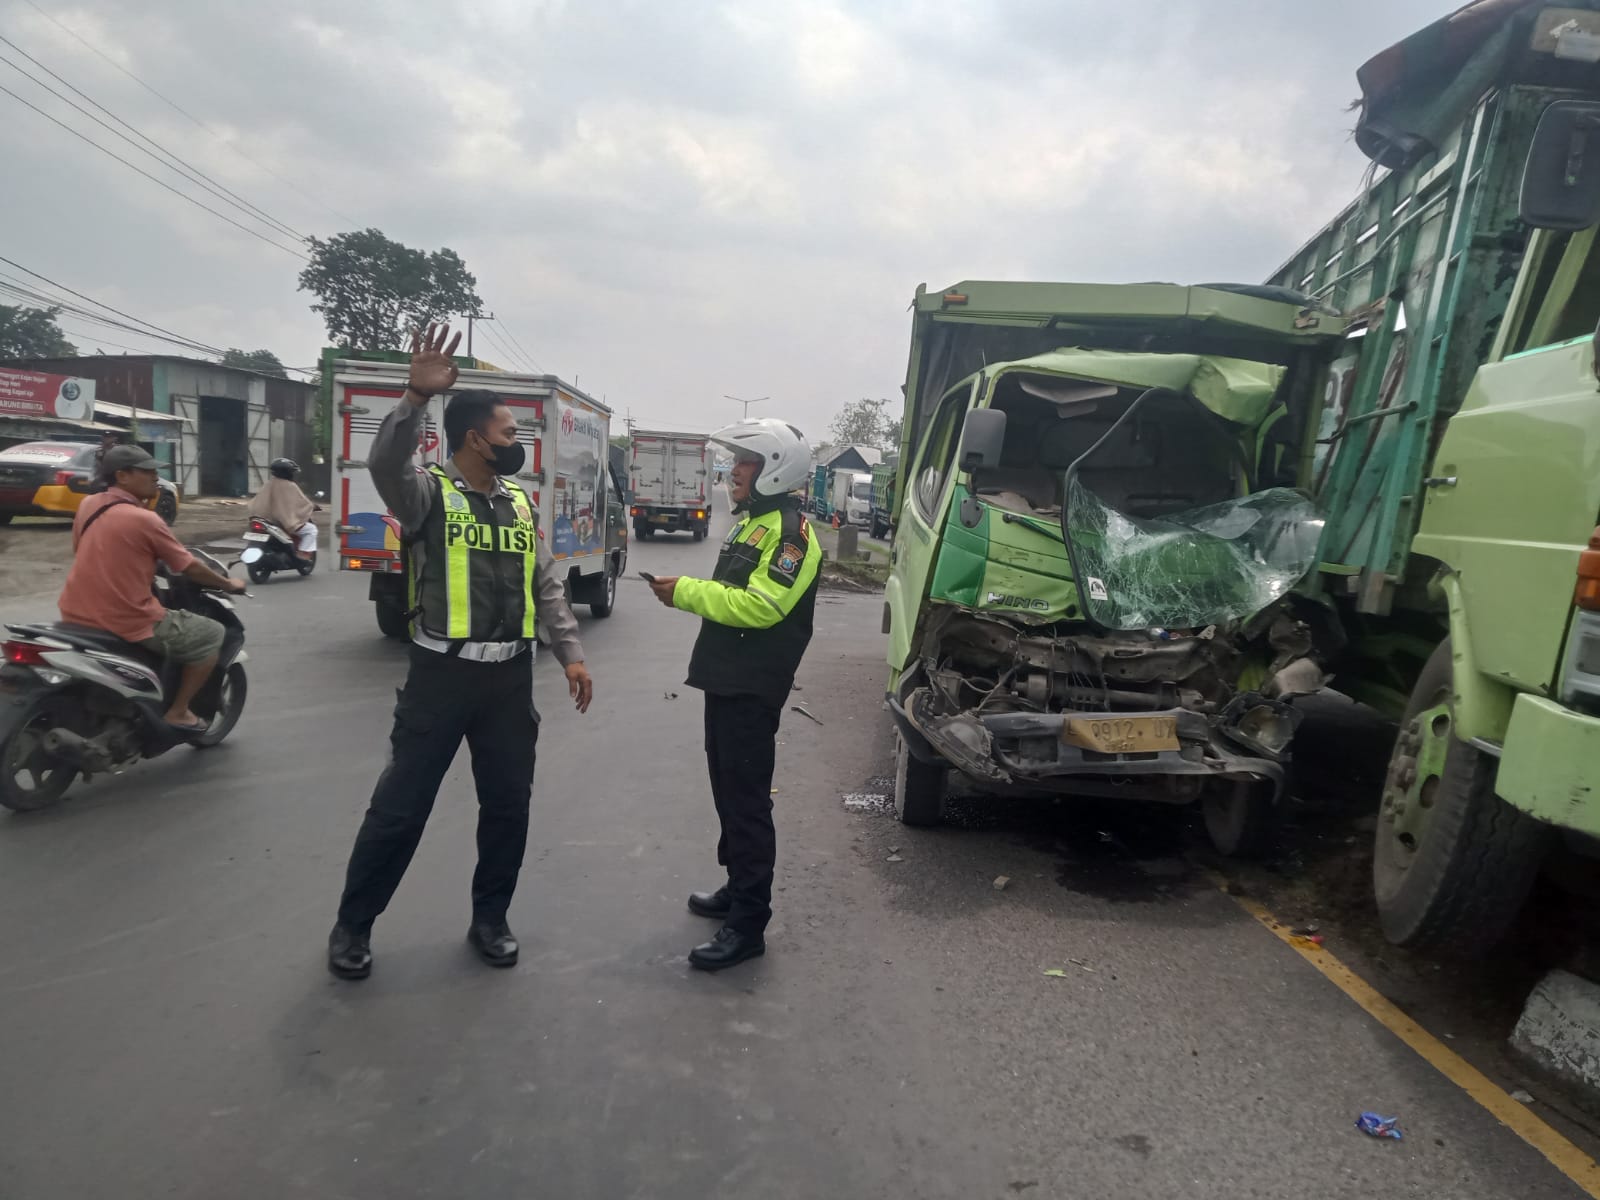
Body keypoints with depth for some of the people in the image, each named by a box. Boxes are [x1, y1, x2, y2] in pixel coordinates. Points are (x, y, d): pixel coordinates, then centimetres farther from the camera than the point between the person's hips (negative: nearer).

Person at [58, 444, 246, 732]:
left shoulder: (87, 505, 6)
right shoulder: (144, 519, -14)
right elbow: (191, 569, -7)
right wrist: (228, 584, 10)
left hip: (77, 617, 8)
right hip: (129, 623, -8)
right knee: (212, 634, 7)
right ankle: (177, 711, 8)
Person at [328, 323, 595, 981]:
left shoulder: (520, 502, 10)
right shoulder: (429, 493, -6)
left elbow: (546, 586, 10)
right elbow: (384, 464, -29)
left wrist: (571, 653, 3)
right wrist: (417, 395, -39)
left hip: (510, 678, 5)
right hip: (442, 674, -5)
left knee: (508, 804, 12)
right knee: (399, 805, 5)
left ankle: (489, 917, 30)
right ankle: (353, 924, 25)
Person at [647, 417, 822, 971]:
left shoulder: (789, 530, -15)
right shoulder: (751, 521, 17)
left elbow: (760, 606, -25)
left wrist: (686, 591, -19)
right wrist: (686, 592, 7)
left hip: (753, 688, -10)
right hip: (727, 680, 10)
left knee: (747, 801, -5)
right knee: (728, 793, 19)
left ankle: (748, 924, 3)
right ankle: (738, 889, 34)